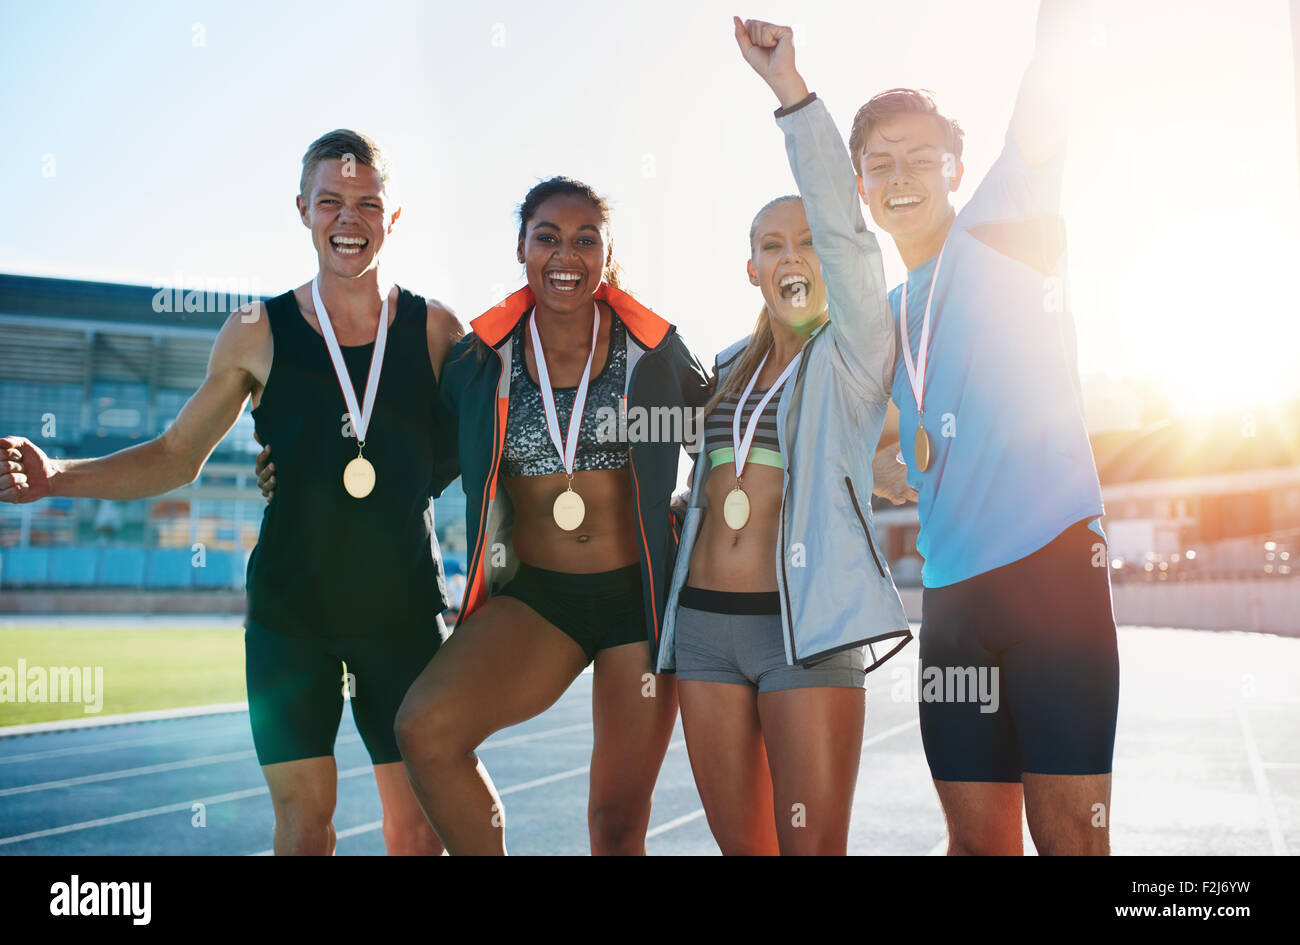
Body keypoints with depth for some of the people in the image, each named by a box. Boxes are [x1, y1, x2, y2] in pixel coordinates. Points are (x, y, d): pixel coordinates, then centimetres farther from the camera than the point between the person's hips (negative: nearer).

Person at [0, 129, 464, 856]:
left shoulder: (437, 330, 1)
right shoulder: (258, 334, 1)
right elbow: (177, 456, 7)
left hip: (405, 610, 0)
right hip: (291, 611, 0)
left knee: (418, 827, 3)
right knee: (304, 819, 0)